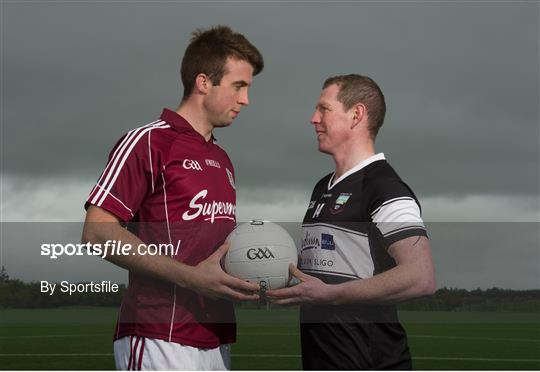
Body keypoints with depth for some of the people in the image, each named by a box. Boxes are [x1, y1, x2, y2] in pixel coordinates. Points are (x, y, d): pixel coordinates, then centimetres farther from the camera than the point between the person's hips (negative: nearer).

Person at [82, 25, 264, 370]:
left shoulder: (223, 160, 21)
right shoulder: (148, 142, -5)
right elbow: (97, 231, -13)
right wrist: (189, 276, -21)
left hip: (217, 339, 8)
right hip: (160, 339, -8)